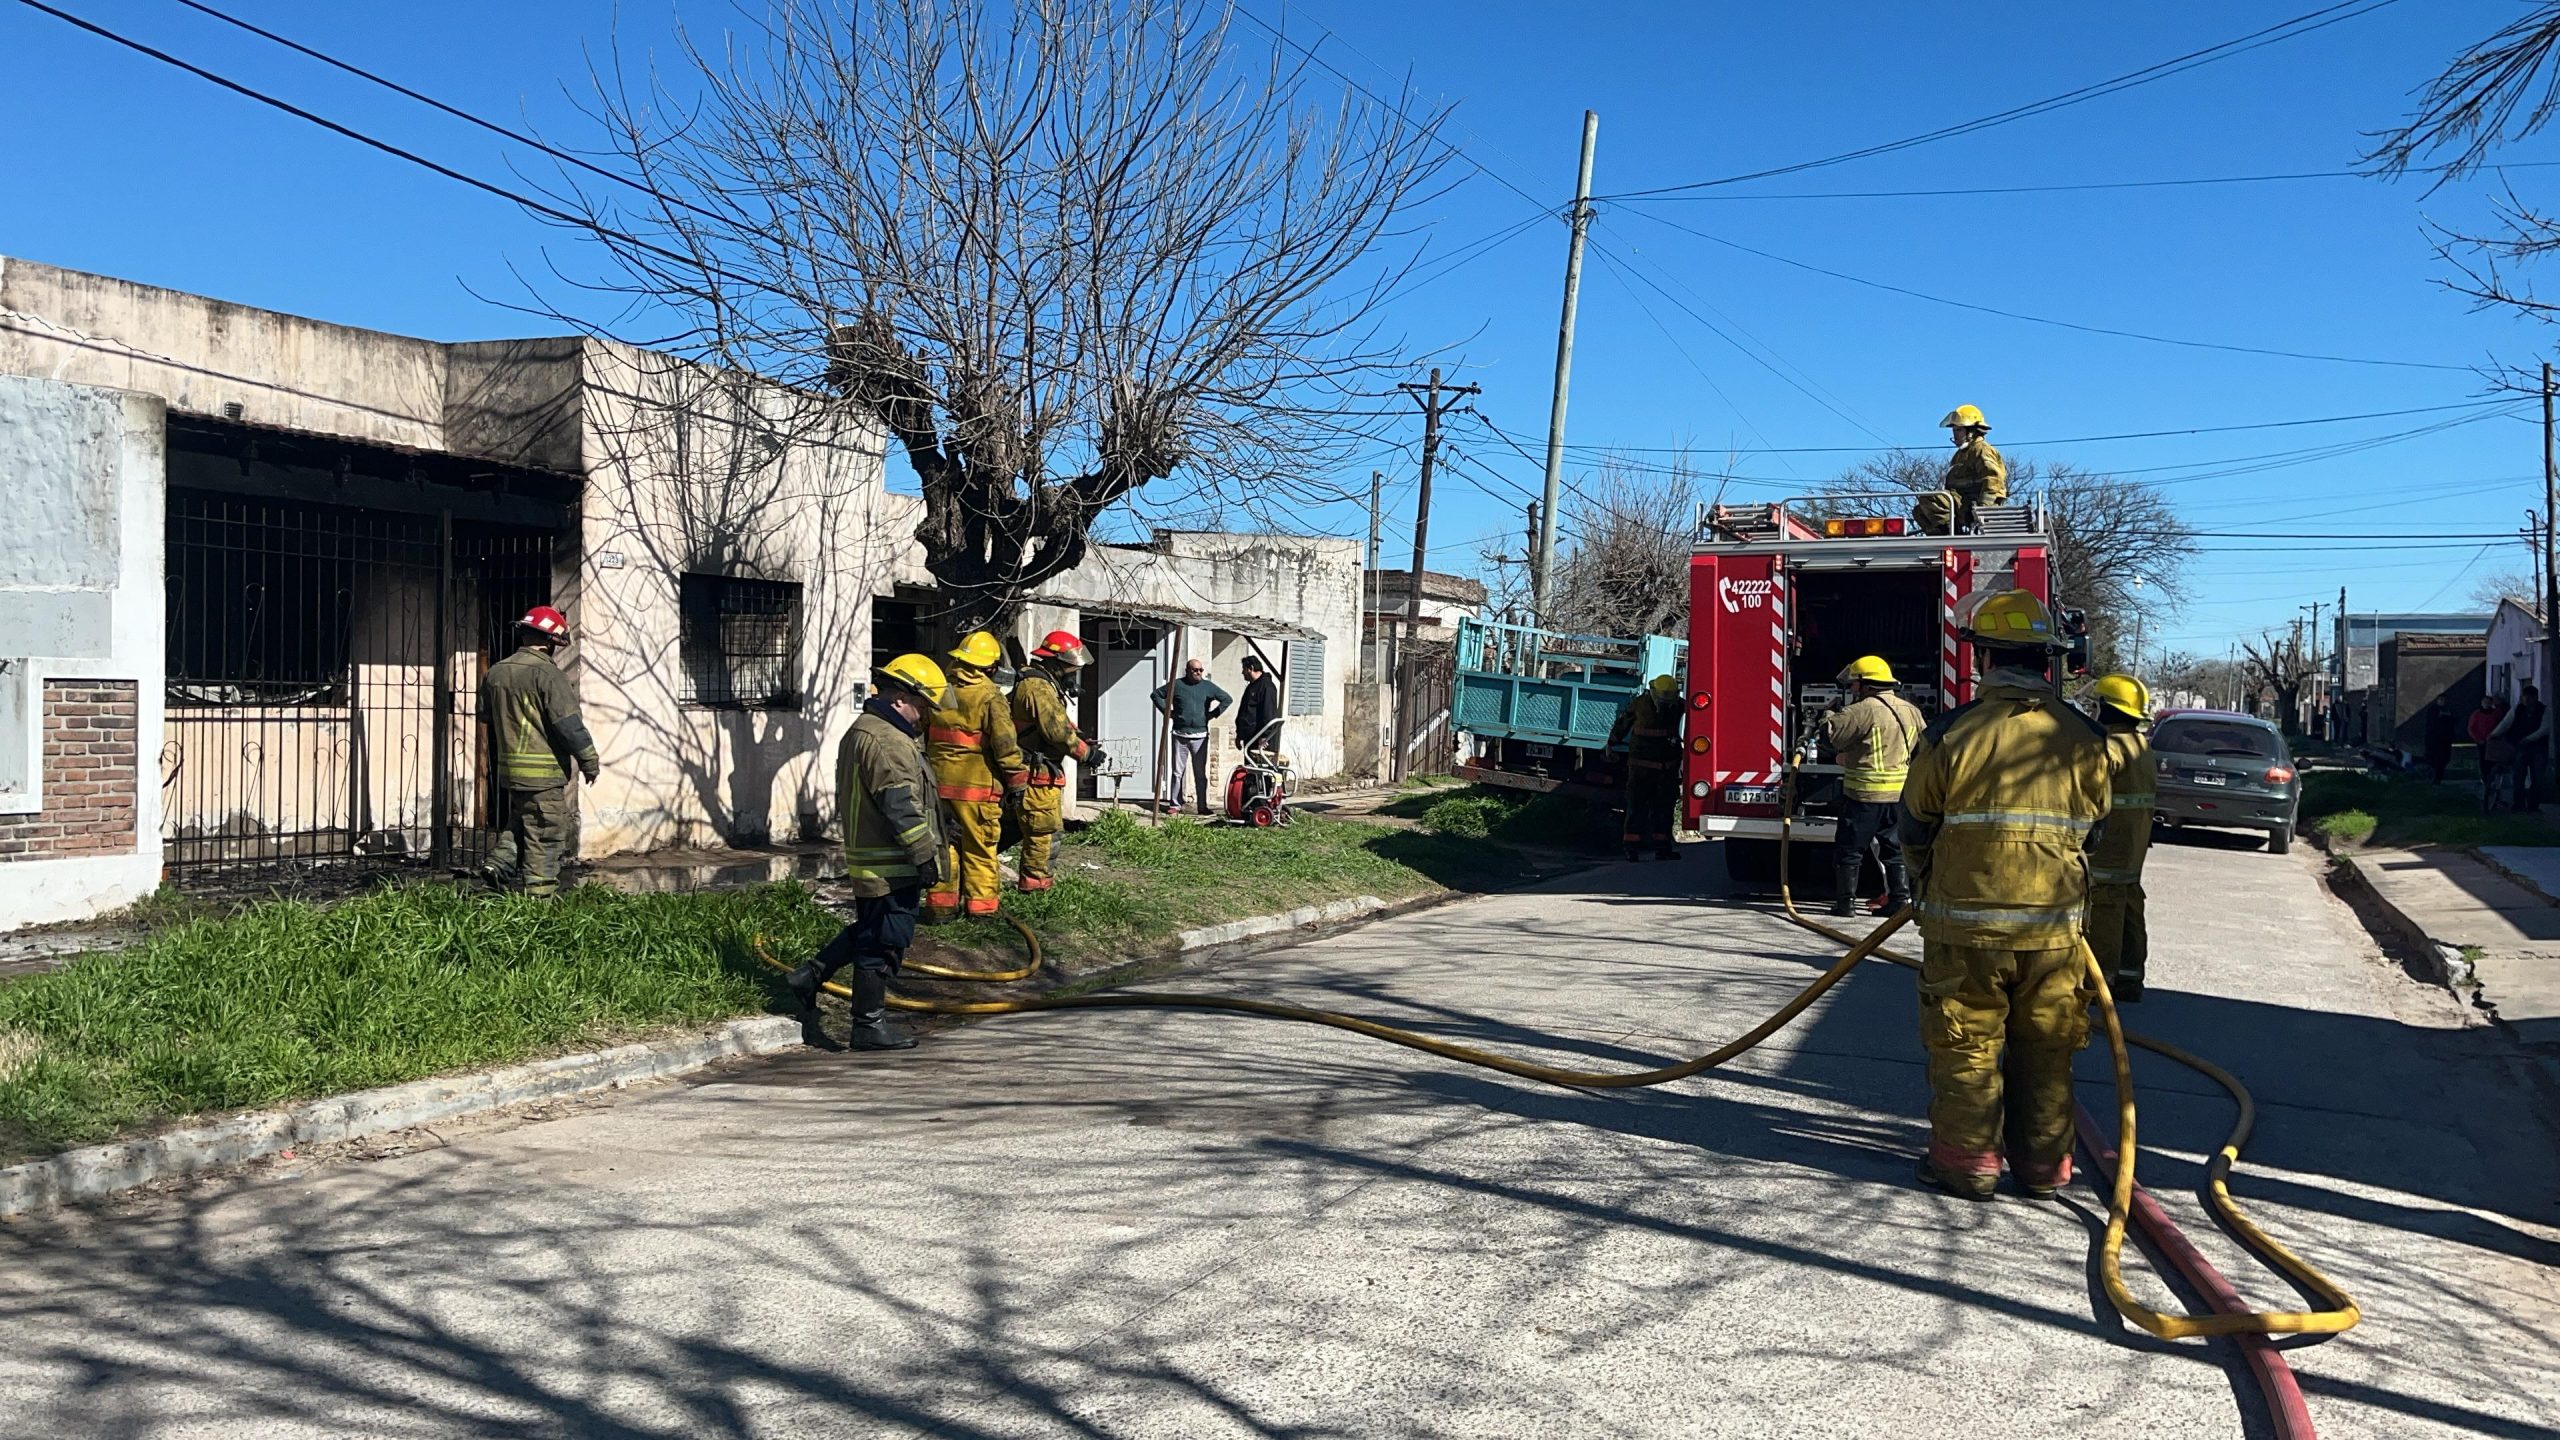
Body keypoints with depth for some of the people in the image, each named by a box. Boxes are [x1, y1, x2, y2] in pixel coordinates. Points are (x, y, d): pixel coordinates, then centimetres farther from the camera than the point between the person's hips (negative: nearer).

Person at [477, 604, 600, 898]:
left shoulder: (495, 673, 9)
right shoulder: (547, 674, -15)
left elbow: (488, 722, 20)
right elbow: (568, 724, -16)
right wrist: (590, 762, -8)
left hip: (507, 769, 7)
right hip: (544, 772, -7)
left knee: (516, 823, 24)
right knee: (545, 834, 0)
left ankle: (499, 862, 9)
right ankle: (540, 890, 2)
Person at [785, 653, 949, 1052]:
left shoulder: (861, 731, 17)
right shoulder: (886, 741, -20)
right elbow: (902, 806, -23)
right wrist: (925, 855, -18)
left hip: (866, 857, 10)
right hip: (890, 866, -10)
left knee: (868, 931, 21)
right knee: (884, 942, -1)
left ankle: (809, 977, 21)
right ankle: (869, 1024, 8)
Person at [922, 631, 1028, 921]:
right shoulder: (990, 697, -13)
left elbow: (924, 732, 17)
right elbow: (1005, 744, -13)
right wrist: (1017, 780, -3)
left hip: (939, 781, 5)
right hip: (977, 785, -5)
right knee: (980, 848, 5)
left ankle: (941, 902, 15)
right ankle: (981, 905, 9)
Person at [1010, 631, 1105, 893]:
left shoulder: (1044, 684, 17)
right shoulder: (1037, 687, -19)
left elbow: (1060, 723, 21)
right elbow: (1057, 730, -22)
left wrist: (1083, 741, 8)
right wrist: (1086, 753, -13)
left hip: (1045, 771, 11)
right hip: (1038, 771, -11)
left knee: (1049, 827, 18)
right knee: (1042, 827, -4)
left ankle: (1038, 876, 27)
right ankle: (1034, 881, 4)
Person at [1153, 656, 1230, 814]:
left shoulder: (1208, 686, 6)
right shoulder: (1176, 685, 2)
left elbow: (1227, 699, 12)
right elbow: (1156, 695, 11)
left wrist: (1213, 714, 4)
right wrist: (1167, 711, 3)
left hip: (1200, 736, 1)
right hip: (1180, 735, 0)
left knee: (1200, 773, 3)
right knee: (1177, 772, 2)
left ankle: (1203, 806, 6)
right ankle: (1175, 804, 9)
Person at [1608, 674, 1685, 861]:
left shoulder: (1678, 707, -1)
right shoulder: (1640, 704, -8)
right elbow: (1622, 722, 8)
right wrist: (1611, 743, 17)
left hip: (1667, 767, 3)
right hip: (1641, 766, -3)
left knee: (1664, 807, 5)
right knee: (1637, 806, -4)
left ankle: (1662, 847, 10)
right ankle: (1632, 847, -3)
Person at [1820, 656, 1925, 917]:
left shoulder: (1863, 710, -15)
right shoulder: (1911, 711, 8)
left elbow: (1830, 734, -16)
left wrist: (1830, 716, 8)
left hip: (1865, 795, -6)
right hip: (1900, 796, 6)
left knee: (1849, 849, 4)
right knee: (1895, 849, 15)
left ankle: (1846, 901, 5)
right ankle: (1900, 899, 14)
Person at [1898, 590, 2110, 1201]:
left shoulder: (1951, 733, -10)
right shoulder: (2084, 738, 0)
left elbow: (1916, 829, 0)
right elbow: (2091, 827, 12)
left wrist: (1925, 888, 20)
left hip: (1966, 923, -3)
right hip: (2054, 926, 3)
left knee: (1967, 1047, 7)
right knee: (2046, 1049, 13)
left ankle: (1966, 1161, 12)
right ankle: (2043, 1166, 21)